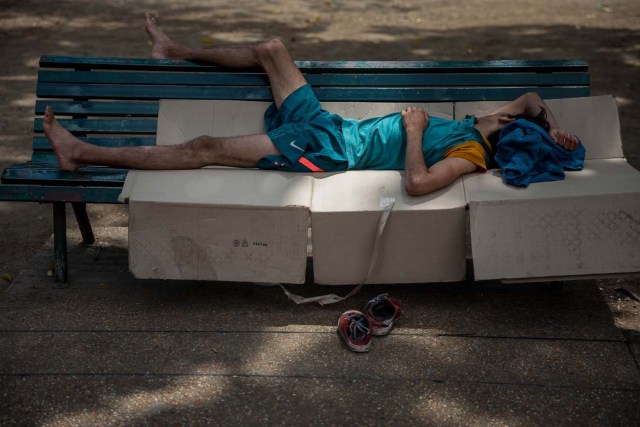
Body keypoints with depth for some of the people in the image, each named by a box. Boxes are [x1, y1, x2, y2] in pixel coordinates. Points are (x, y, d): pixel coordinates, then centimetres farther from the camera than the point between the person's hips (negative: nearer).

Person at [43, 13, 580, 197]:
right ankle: (176, 51, 33)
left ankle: (84, 153, -4)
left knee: (204, 148, -12)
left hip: (326, 153, -9)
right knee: (271, 50, 12)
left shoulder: (469, 156, -19)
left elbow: (417, 182, -38)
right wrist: (552, 123, 0)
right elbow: (530, 97, 20)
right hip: (327, 122, 9)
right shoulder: (475, 126, 5)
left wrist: (415, 130, -24)